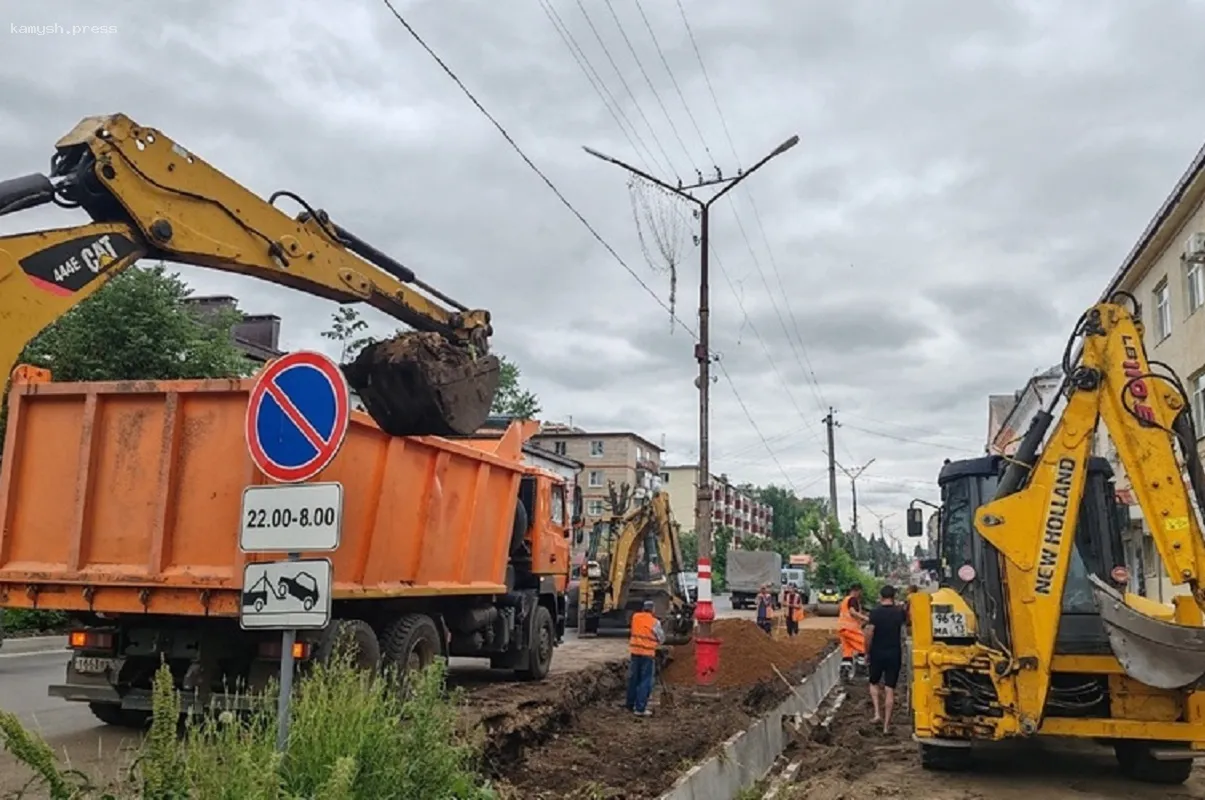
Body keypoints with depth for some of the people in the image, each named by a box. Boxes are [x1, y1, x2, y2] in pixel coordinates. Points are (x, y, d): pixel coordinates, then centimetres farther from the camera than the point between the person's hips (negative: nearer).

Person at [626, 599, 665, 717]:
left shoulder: (635, 617, 3)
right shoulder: (654, 622, -9)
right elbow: (661, 638, 1)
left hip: (635, 651, 5)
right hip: (648, 653, -5)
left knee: (633, 678, 16)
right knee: (645, 681, 1)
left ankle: (630, 704, 26)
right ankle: (640, 708, -1)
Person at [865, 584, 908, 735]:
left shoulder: (875, 613, -11)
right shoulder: (899, 612, -3)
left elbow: (869, 635, -14)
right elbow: (906, 621, 22)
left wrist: (867, 652, -2)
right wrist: (899, 607, 22)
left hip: (877, 653, -1)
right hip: (894, 654, 1)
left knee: (874, 683, 20)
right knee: (890, 689, 5)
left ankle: (877, 713, 4)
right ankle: (886, 724, 6)